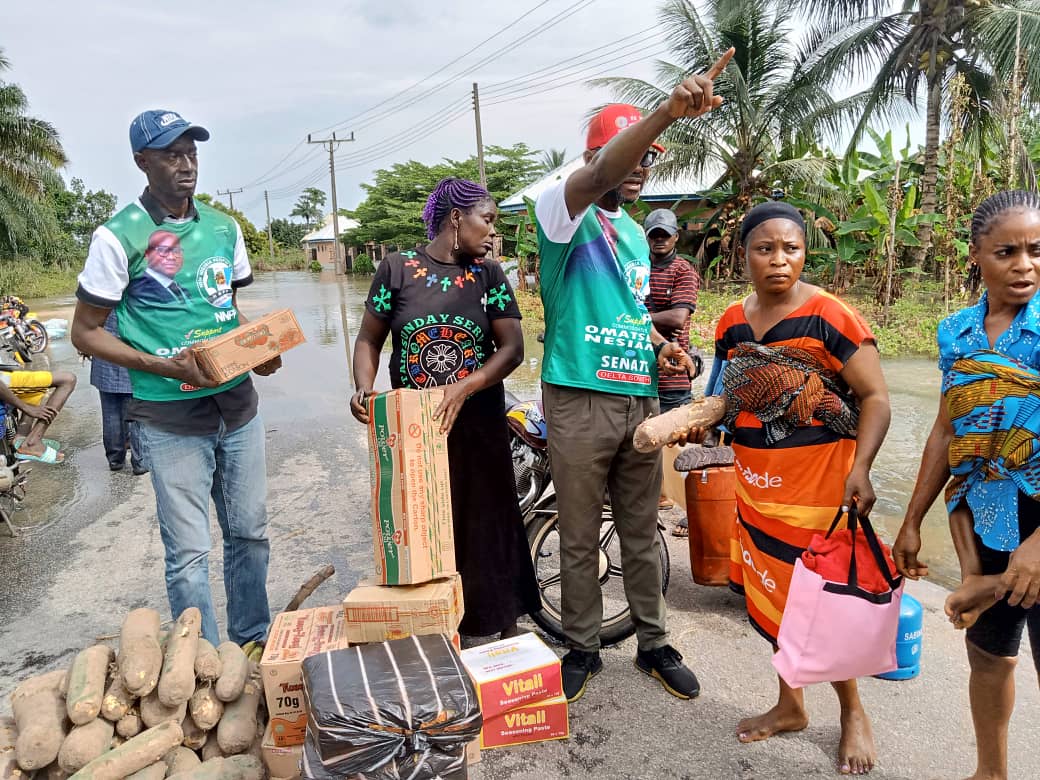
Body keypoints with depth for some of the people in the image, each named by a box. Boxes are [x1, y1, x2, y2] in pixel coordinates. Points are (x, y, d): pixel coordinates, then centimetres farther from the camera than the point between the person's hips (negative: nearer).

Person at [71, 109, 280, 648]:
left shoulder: (224, 228, 7)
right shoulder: (119, 237, -8)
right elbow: (85, 332, -5)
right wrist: (163, 366, -19)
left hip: (238, 405, 5)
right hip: (171, 418, -5)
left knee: (249, 533, 14)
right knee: (188, 553, 2)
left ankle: (253, 644, 33)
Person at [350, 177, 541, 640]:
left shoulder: (489, 276, 1)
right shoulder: (397, 269, -2)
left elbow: (512, 347, -7)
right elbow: (369, 339, 3)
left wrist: (465, 387, -23)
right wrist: (364, 387, -16)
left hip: (478, 427, 1)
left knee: (487, 527, 8)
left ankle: (506, 633, 24)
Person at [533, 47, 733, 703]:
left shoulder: (637, 235, 17)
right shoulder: (565, 212, -5)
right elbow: (599, 176, -29)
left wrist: (662, 346, 7)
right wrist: (669, 111, -42)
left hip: (641, 400, 6)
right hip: (579, 401, -6)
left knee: (642, 533, 15)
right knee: (580, 539, 7)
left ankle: (655, 645, 31)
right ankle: (582, 649, 26)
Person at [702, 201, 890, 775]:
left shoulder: (829, 316, -12)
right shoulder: (732, 322, 5)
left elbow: (875, 397, -11)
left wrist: (860, 469, -23)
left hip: (818, 480, -5)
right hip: (755, 481, 6)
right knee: (771, 594, 14)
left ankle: (853, 713, 29)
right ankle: (790, 705, 35)